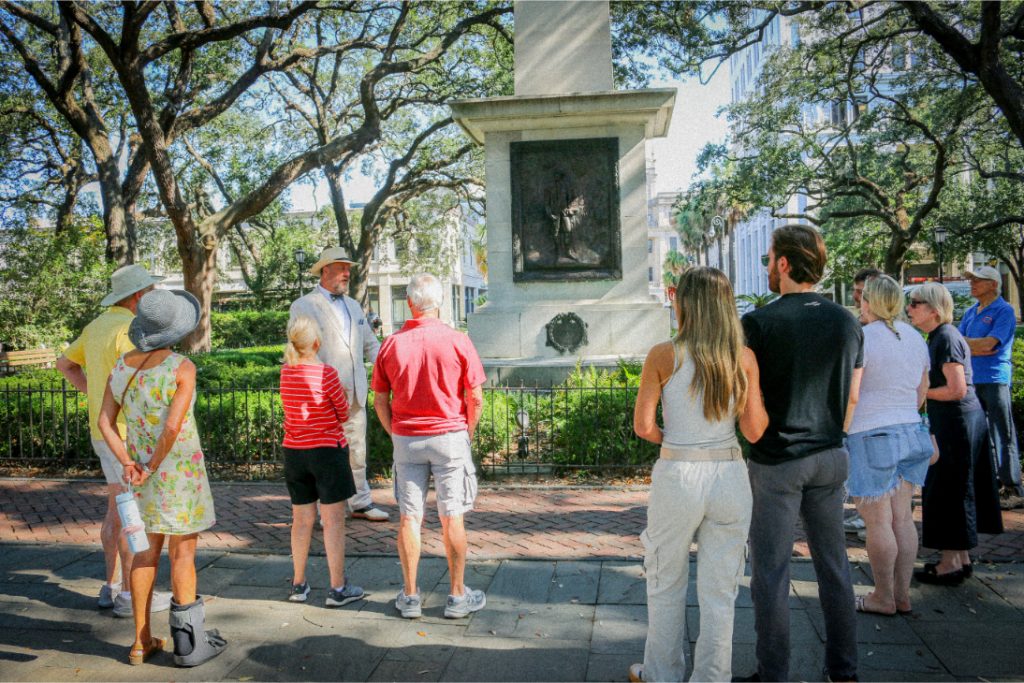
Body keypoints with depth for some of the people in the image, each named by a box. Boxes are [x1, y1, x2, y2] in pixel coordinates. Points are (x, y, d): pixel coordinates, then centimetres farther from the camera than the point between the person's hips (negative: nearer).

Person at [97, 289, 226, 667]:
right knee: (183, 553, 4)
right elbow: (172, 427, -25)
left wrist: (128, 464, -9)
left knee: (147, 551, 15)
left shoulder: (122, 365, 1)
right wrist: (153, 466, -13)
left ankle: (142, 641, 22)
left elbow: (105, 422, -2)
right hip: (179, 470, -6)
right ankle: (188, 643, 12)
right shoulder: (182, 368, -18)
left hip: (140, 469, 6)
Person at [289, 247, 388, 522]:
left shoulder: (353, 305, 17)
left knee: (357, 450, 13)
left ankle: (360, 503, 24)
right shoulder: (303, 306, -3)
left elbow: (371, 344, 22)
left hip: (355, 393, 6)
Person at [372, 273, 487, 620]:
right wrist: (468, 433, 9)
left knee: (409, 517, 9)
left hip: (406, 439, 2)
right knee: (452, 518, 6)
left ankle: (410, 596, 18)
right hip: (449, 436, -2)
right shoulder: (457, 341, -9)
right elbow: (475, 398, -6)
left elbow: (380, 401, 4)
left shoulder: (391, 344, -2)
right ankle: (458, 596, 15)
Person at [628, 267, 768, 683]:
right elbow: (754, 430, -2)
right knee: (719, 592, 13)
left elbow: (643, 426, -8)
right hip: (730, 476, 2)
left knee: (666, 585, 17)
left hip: (678, 476, -2)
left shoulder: (664, 356, -9)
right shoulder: (744, 358, -2)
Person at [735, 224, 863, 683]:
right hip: (830, 458, 6)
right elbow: (852, 398, 11)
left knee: (771, 569, 4)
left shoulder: (759, 323, -13)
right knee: (833, 563, 15)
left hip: (776, 461, -5)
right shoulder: (847, 323, 4)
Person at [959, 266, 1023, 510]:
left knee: (1003, 436, -5)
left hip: (994, 379, -7)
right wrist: (979, 348, -7)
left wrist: (964, 341, -2)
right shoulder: (971, 312, 16)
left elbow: (988, 344, -15)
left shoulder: (1004, 311, -5)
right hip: (972, 379, 7)